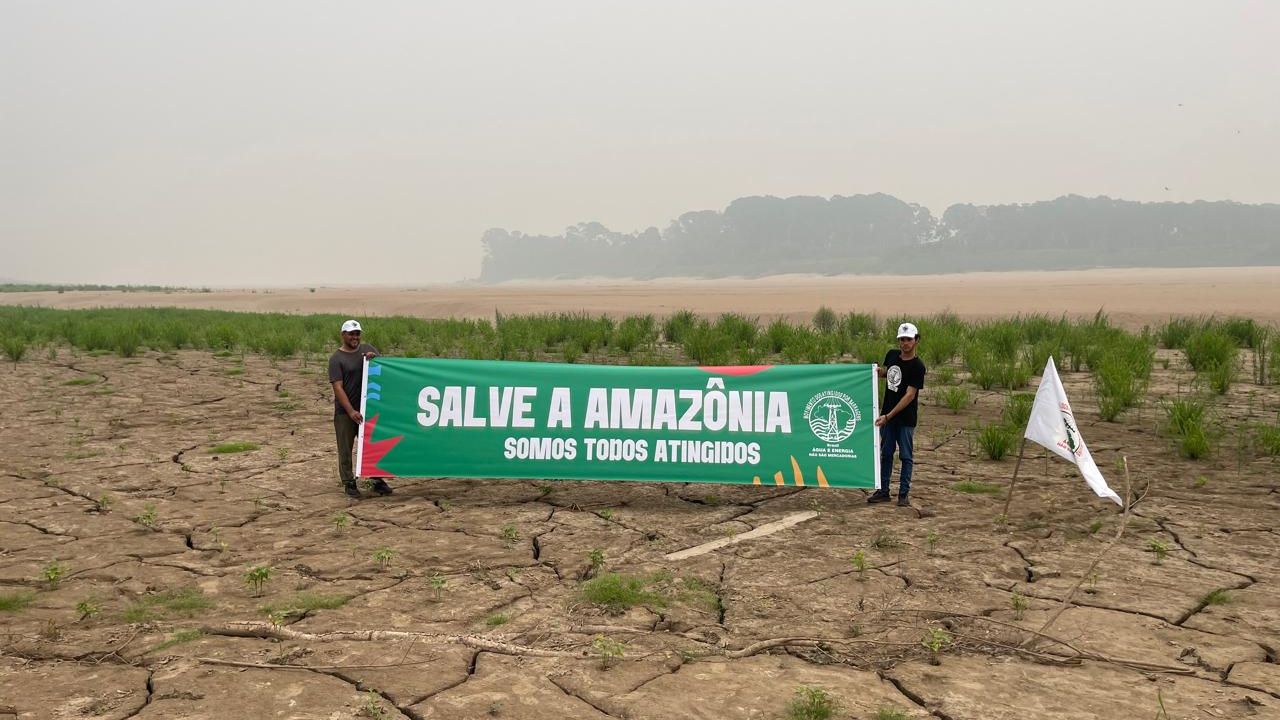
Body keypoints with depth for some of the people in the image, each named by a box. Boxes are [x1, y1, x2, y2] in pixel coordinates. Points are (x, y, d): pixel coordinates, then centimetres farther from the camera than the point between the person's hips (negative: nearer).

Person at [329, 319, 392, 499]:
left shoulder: (367, 349, 6)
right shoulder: (336, 359, -7)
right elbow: (338, 388, -13)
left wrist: (374, 358, -14)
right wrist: (351, 411, -21)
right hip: (345, 412, -4)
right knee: (346, 449, 5)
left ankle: (378, 480, 22)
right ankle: (349, 483, 15)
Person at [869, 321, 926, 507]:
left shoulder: (917, 366, -15)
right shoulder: (891, 355, 2)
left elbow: (910, 395, -20)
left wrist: (888, 416, -25)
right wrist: (880, 371, -2)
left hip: (905, 418, -5)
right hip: (887, 415, 5)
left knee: (906, 455, 2)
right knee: (886, 453, 10)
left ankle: (904, 493, 9)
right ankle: (883, 490, 17)